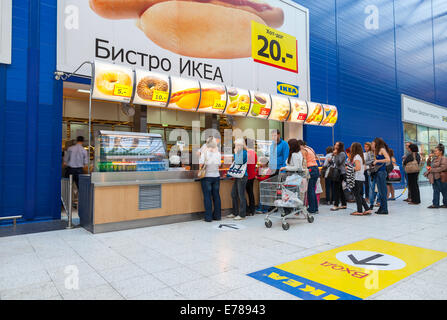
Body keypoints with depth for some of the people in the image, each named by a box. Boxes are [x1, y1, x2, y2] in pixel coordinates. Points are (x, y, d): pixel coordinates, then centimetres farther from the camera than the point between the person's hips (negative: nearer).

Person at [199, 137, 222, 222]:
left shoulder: (205, 152, -11)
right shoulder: (218, 153, 0)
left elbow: (201, 164, -17)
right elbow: (219, 165, 5)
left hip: (207, 177, -3)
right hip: (216, 176, 4)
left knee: (207, 197, 2)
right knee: (216, 196, 11)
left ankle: (208, 217, 4)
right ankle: (217, 215, 19)